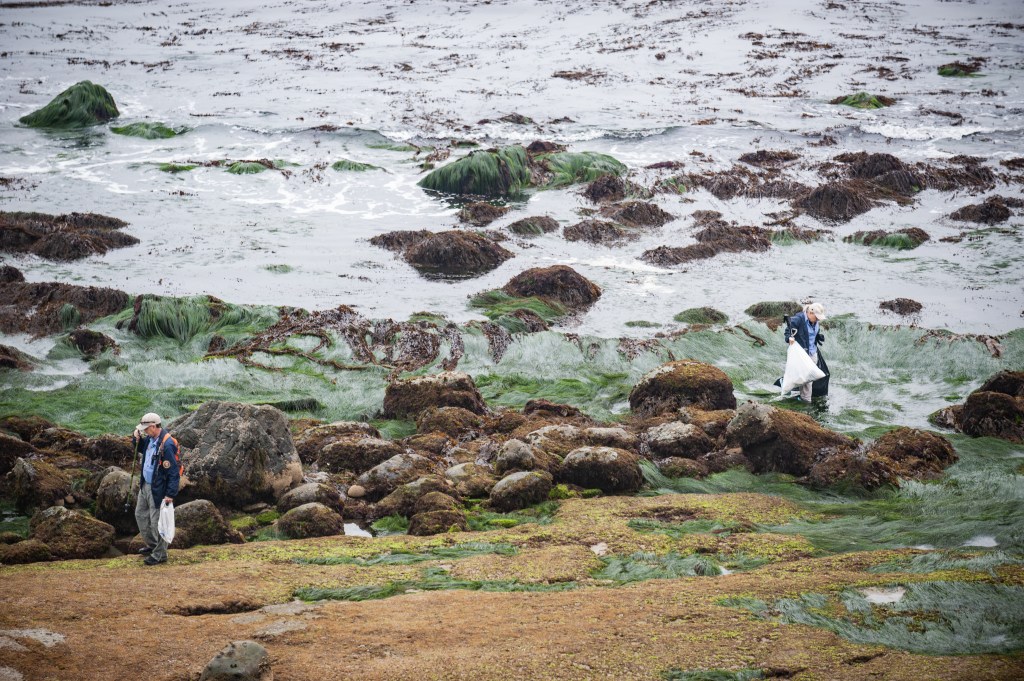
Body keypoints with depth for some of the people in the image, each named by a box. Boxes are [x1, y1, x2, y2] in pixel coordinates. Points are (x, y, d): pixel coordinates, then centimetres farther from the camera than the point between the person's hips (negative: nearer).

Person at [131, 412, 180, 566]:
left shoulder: (167, 445, -26)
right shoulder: (150, 438, 1)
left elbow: (174, 472, -24)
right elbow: (139, 449, 23)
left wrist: (170, 494, -24)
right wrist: (137, 438, 0)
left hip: (158, 489, -10)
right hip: (146, 485, 10)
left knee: (157, 521, -1)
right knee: (141, 515, 23)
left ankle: (160, 555, 13)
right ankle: (152, 545, 40)